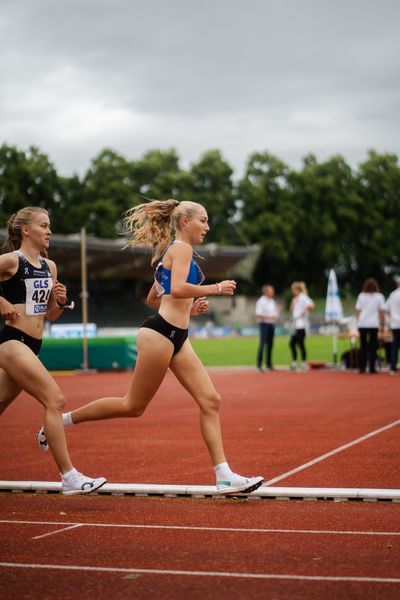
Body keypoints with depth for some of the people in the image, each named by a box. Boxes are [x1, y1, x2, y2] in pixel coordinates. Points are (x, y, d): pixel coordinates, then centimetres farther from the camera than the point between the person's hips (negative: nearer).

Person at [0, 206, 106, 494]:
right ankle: (69, 477, -14)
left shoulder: (49, 266, 14)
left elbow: (50, 314, 19)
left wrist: (60, 301, 0)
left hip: (31, 346, 8)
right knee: (55, 400, -16)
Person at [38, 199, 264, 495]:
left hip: (177, 337, 10)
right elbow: (177, 289, -23)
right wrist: (215, 288, -14)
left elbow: (153, 298, 27)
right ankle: (60, 421, 14)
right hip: (161, 334, -10)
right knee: (134, 406, 0)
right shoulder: (181, 248, -7)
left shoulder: (173, 252, 23)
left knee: (211, 401, 0)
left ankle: (224, 477, -3)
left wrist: (189, 308, 21)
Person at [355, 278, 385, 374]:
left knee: (363, 345, 8)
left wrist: (358, 321, 13)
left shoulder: (361, 296, 6)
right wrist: (382, 324, 6)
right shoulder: (379, 296, 1)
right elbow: (382, 312, 0)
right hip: (374, 324, -2)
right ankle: (372, 368, 0)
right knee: (373, 346, 2)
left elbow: (358, 311, 5)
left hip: (362, 324, 2)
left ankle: (362, 367, 6)